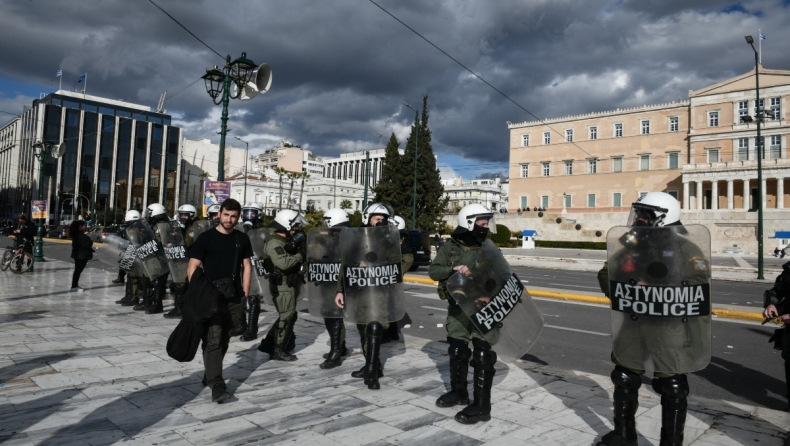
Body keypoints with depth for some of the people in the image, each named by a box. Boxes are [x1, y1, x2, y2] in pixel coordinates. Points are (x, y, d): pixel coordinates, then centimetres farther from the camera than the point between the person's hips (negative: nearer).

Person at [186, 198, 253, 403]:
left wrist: (245, 293, 6)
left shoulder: (242, 239, 8)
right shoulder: (206, 238, -4)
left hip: (234, 299, 5)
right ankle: (216, 385, -9)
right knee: (213, 340, -8)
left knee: (224, 340, 14)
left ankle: (209, 374, 32)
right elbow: (192, 268, -4)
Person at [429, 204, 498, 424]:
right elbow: (433, 271, -7)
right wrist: (454, 269, -24)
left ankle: (482, 406, 3)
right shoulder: (450, 247, -1)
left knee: (483, 355, -4)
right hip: (458, 308, 2)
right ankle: (459, 392, 35)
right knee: (457, 352, 15)